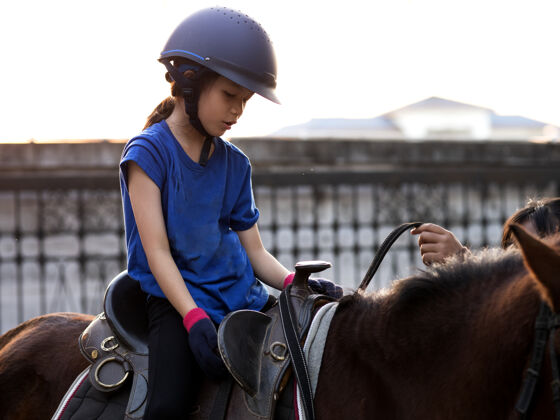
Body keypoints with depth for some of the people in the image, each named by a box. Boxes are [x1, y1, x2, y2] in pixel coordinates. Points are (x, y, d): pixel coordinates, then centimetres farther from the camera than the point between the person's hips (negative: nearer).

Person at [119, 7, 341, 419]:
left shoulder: (235, 163, 13)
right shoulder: (148, 152, -5)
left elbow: (254, 250, 14)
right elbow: (157, 250, -11)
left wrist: (294, 282, -7)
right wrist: (194, 318, -23)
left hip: (240, 294, 6)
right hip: (177, 299, -6)